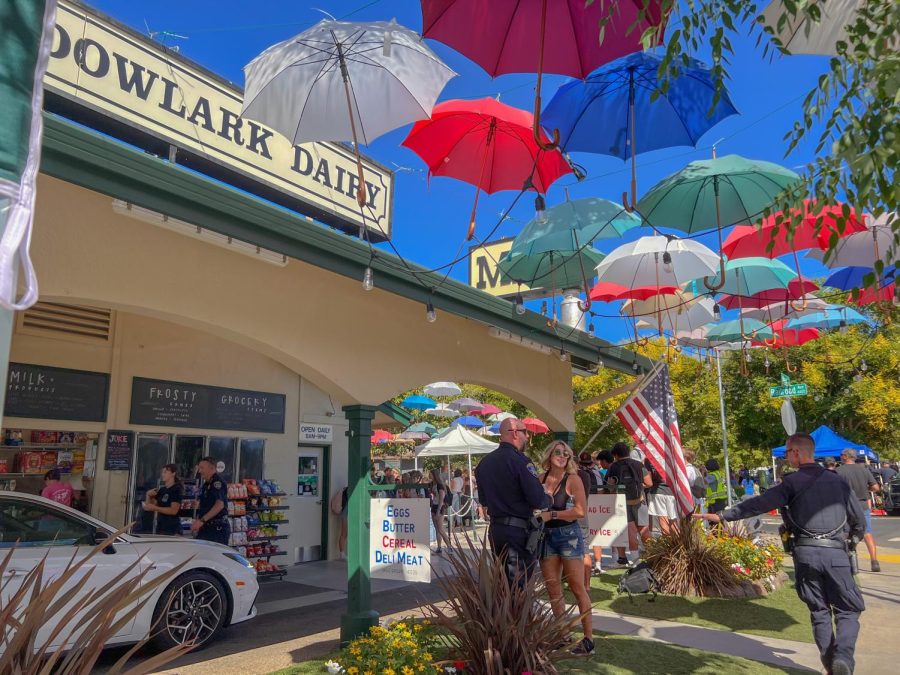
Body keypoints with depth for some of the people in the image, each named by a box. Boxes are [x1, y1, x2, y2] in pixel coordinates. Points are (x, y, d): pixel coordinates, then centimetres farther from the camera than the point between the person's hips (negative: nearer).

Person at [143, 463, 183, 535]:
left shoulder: (177, 489, -7)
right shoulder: (161, 490, 14)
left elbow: (173, 510, -17)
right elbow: (149, 506, 15)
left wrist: (155, 508, -19)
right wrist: (148, 495, 0)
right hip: (160, 528, 7)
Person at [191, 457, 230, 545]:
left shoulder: (217, 482, -13)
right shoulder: (206, 485, 18)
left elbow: (220, 505, -25)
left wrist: (202, 520, -26)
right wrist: (196, 520, 9)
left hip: (218, 528, -9)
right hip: (206, 527, 9)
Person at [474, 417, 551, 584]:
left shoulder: (483, 462, 8)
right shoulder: (520, 461, -16)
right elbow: (538, 500, -18)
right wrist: (549, 498, 2)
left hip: (495, 529, 7)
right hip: (519, 531, -7)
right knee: (519, 583, 0)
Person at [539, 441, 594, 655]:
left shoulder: (573, 479, -6)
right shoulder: (542, 479, 5)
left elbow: (581, 511, -14)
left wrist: (551, 514, -15)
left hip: (569, 535, -5)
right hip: (547, 536, 5)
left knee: (578, 588, -1)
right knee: (553, 590, 10)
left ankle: (589, 639, 8)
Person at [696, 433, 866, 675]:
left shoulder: (792, 482, -2)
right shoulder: (837, 481, 8)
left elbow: (759, 504, -8)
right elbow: (860, 520, 14)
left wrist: (722, 515, -5)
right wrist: (852, 537, 35)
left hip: (805, 552, -1)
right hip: (836, 553, 1)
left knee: (819, 611, 14)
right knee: (847, 610, 10)